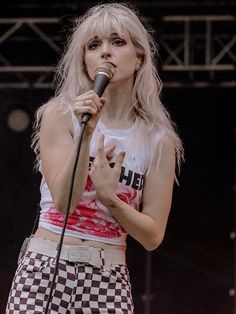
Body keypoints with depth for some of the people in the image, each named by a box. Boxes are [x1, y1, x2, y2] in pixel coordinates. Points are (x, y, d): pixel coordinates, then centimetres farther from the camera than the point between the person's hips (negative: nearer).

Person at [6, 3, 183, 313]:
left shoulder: (159, 140, 3)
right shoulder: (61, 114, 0)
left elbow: (152, 236, 1)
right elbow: (64, 200, -11)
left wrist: (108, 197, -14)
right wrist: (86, 134, -21)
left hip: (108, 281, 1)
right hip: (45, 270, -1)